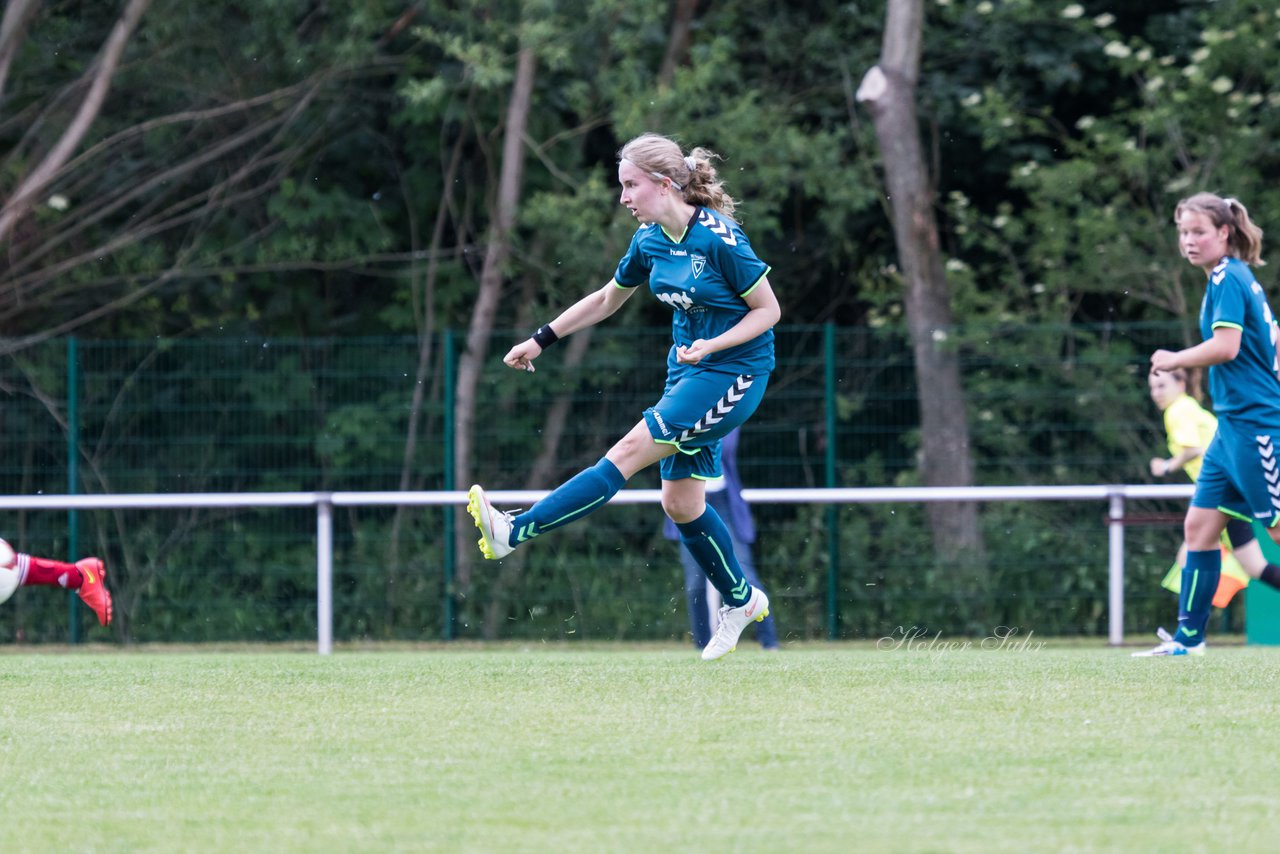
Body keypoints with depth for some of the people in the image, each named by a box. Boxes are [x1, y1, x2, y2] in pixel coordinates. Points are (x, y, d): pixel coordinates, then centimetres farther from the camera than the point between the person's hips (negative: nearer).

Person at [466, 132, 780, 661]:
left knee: (630, 451, -17)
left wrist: (711, 345, -24)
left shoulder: (719, 238, -20)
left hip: (734, 373, -8)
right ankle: (741, 599, 24)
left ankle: (515, 533, -23)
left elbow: (768, 310, -13)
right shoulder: (650, 239, 3)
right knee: (679, 502, 6)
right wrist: (541, 340, 16)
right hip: (688, 372, 8)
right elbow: (608, 299, 19)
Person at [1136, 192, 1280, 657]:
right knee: (1199, 525, 8)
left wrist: (1174, 360, -10)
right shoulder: (1241, 279, 16)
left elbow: (1225, 345, -23)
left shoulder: (1228, 278, -12)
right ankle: (1188, 638, 10)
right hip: (1233, 426, 10)